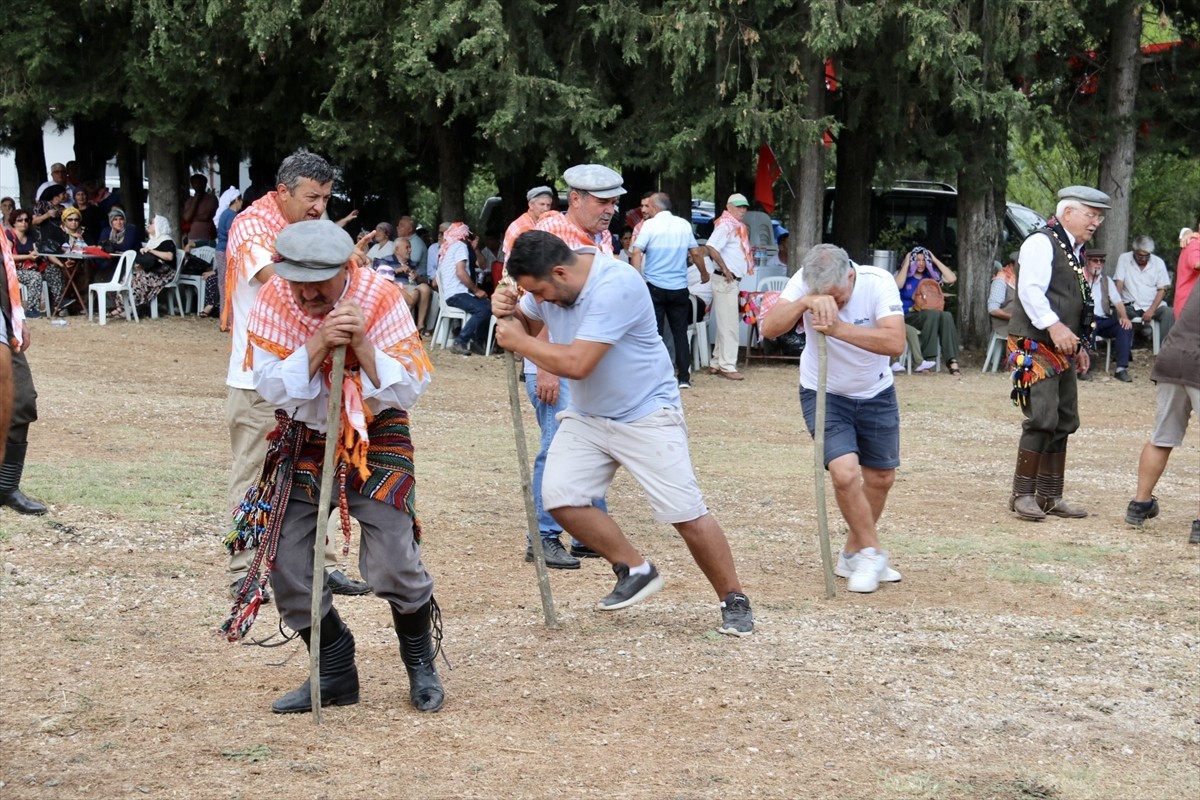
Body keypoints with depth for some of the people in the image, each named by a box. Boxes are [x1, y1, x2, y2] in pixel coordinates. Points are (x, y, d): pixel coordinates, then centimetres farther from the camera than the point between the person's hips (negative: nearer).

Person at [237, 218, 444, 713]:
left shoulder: (379, 299, -19)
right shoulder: (273, 302, -14)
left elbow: (408, 391, -22)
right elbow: (272, 389, -18)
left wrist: (361, 344, -35)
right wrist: (317, 344, -32)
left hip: (375, 437, -3)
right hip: (303, 439, 3)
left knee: (393, 564, -15)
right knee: (288, 569, -1)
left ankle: (421, 665, 12)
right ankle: (335, 672, 20)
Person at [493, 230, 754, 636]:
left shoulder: (616, 286, -30)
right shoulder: (549, 280, -6)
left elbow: (576, 363, -33)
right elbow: (526, 324, 11)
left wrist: (519, 342, -20)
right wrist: (506, 310, -13)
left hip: (647, 414, -7)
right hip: (586, 416, 7)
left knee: (686, 512, -7)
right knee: (560, 498, -9)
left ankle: (733, 600, 10)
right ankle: (635, 570, 9)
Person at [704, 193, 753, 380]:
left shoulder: (738, 226, 15)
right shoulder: (726, 224, -14)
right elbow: (711, 247, -27)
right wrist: (724, 269, -21)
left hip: (734, 281, 10)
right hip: (725, 281, -10)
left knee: (725, 324, 14)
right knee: (729, 325, -8)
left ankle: (717, 363, 21)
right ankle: (728, 366, -5)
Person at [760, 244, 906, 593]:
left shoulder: (878, 283, -26)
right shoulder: (804, 281, -22)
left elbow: (895, 342, -38)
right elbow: (769, 328, -31)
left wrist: (838, 328, -45)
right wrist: (804, 303, -46)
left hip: (876, 394, 2)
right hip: (823, 393, -2)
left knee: (881, 478, 11)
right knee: (844, 471, -20)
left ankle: (853, 555, 33)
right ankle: (871, 554, 1)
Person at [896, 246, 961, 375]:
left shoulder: (931, 276, 14)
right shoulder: (905, 275, 5)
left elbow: (952, 278, 3)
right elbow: (898, 285, -18)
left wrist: (935, 260, 4)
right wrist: (906, 263, -10)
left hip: (930, 314, 4)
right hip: (908, 316, -4)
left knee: (947, 316, -30)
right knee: (932, 314, -35)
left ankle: (951, 360, -39)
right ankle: (927, 359, -37)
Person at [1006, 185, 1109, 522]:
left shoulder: (1075, 251, 19)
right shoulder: (1041, 243, -10)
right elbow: (1030, 291, -21)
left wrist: (1080, 345, 20)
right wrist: (1054, 327, -29)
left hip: (1062, 350, 10)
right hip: (1034, 347, -10)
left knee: (1064, 422, 9)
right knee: (1042, 419, -14)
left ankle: (1049, 496, 15)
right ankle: (1022, 495, -8)